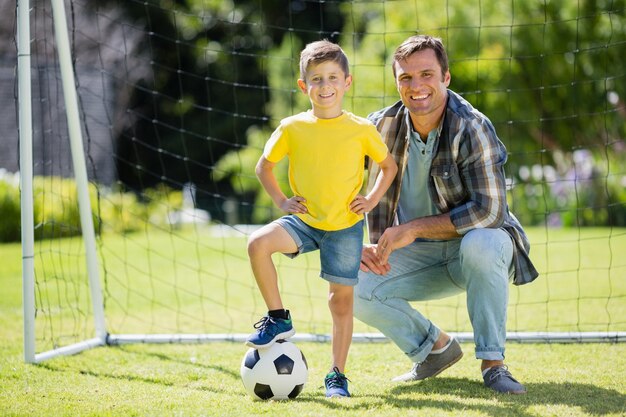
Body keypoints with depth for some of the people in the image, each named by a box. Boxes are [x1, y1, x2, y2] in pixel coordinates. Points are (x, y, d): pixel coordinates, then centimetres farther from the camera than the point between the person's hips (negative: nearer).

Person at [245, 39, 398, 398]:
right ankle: (279, 319, -8)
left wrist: (372, 200, -1)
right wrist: (281, 200, 1)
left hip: (345, 226, -1)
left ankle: (337, 375, 16)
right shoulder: (292, 128, -3)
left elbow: (389, 165, 10)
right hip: (304, 220, 1)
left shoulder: (362, 130, -5)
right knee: (258, 243, -24)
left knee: (342, 299, 3)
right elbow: (265, 166, 12)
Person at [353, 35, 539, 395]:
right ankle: (437, 347, 6)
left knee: (480, 243, -40)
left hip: (480, 247, -4)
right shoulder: (382, 126, -7)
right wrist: (361, 246, -9)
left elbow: (489, 211, -27)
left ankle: (493, 362, -21)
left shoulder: (472, 129, -21)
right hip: (417, 257, 4)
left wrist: (414, 228, -26)